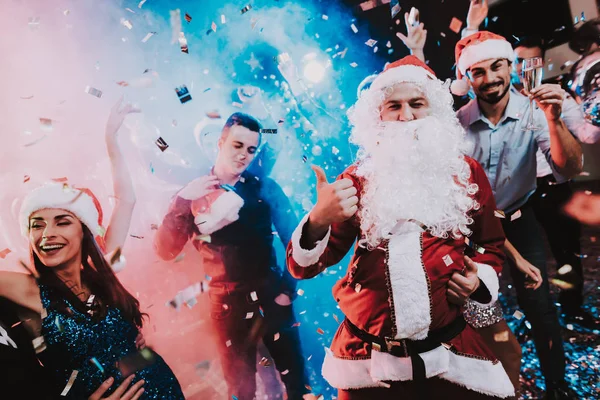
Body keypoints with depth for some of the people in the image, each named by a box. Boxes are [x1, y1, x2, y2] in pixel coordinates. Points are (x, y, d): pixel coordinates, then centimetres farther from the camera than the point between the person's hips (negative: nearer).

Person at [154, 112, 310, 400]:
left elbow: (293, 240, 1)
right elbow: (164, 251, -5)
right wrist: (182, 201, -17)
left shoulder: (265, 189, 0)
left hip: (271, 297, 0)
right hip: (227, 305, 0)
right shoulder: (193, 195, 1)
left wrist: (288, 288, -6)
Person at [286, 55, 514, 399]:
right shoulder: (357, 179, -3)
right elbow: (302, 266, -7)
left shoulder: (467, 172, 1)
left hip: (452, 352, 1)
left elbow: (492, 245, 16)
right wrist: (319, 219, -27)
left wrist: (479, 280, -5)